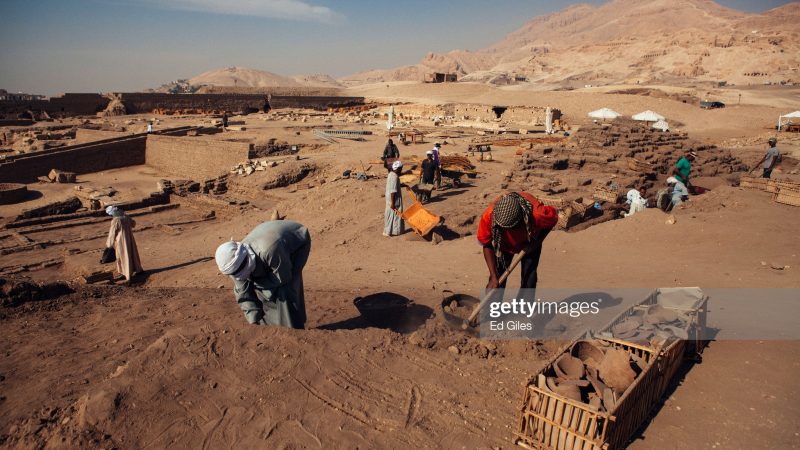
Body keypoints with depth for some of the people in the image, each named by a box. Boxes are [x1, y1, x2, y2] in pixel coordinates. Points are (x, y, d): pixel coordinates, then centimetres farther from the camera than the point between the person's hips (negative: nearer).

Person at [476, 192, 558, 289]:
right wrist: (493, 277, -26)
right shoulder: (489, 215, -39)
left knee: (529, 279, -6)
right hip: (503, 244, 1)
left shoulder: (536, 213, -42)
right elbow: (487, 245, -23)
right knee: (497, 280, -4)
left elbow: (553, 217, -16)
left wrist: (537, 242, -23)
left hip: (529, 243, 0)